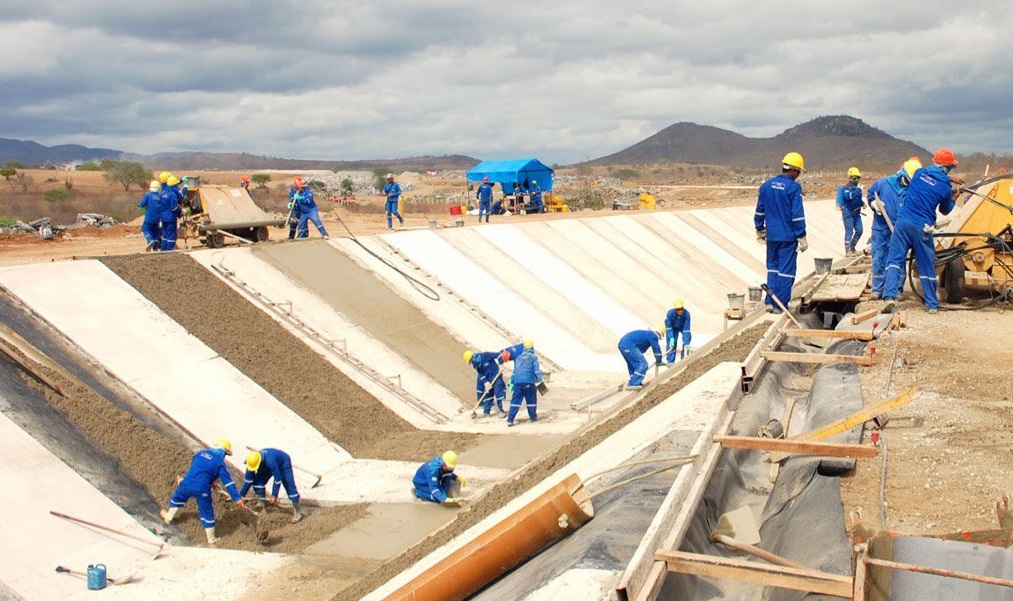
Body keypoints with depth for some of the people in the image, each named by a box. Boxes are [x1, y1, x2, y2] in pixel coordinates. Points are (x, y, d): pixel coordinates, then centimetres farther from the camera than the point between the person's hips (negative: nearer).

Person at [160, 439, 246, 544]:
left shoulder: (201, 453, 14)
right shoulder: (220, 462, -2)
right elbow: (228, 481, -7)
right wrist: (237, 498, -7)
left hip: (187, 484, 4)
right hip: (202, 489, -4)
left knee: (177, 497, 35)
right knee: (207, 512, 12)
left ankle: (168, 517, 54)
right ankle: (211, 539, 23)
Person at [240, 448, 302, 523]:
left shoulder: (270, 461, -46)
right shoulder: (252, 462, -27)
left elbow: (277, 479, -36)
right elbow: (248, 480, -15)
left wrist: (274, 495, -30)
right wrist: (241, 495, -14)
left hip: (283, 463, -6)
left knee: (289, 485, -16)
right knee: (257, 481, -10)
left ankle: (297, 511, -13)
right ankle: (261, 503, 5)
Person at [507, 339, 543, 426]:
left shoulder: (518, 357, 18)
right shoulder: (533, 357, 4)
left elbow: (514, 371, 22)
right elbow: (536, 370, -5)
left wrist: (512, 382, 26)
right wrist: (539, 380, -6)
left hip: (517, 382, 4)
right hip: (528, 382, -4)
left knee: (515, 400, 3)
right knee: (531, 400, 13)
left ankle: (510, 419, -5)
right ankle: (533, 417, 22)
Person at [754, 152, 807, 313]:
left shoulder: (766, 185, 5)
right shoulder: (794, 188, -12)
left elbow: (760, 211, 12)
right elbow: (797, 215, -13)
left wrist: (760, 230, 23)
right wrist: (802, 238, -8)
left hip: (771, 235, 5)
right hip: (788, 236, -5)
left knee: (772, 266, 17)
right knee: (786, 269, 2)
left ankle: (770, 301, 15)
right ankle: (781, 305, 5)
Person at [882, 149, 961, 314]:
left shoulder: (920, 172, 6)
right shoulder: (945, 188, -4)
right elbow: (945, 211, 15)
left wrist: (949, 179, 36)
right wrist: (953, 200, 31)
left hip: (903, 221, 2)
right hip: (922, 228, -2)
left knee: (895, 259, 1)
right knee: (927, 266, 9)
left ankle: (890, 295, -18)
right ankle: (932, 304, 19)